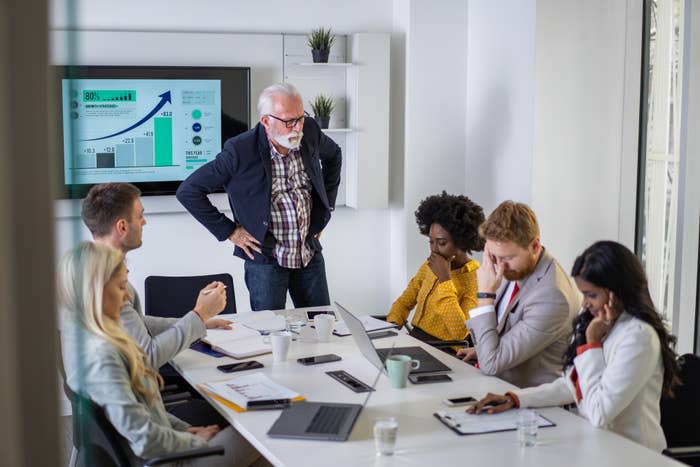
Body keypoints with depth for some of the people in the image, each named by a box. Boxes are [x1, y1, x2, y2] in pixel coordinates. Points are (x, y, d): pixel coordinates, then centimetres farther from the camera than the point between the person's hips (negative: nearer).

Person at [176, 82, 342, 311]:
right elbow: (188, 191, -13)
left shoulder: (310, 133, -6)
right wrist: (228, 231, -11)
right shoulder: (240, 151, -20)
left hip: (311, 254, 4)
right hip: (266, 260, -4)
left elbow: (333, 155, 19)